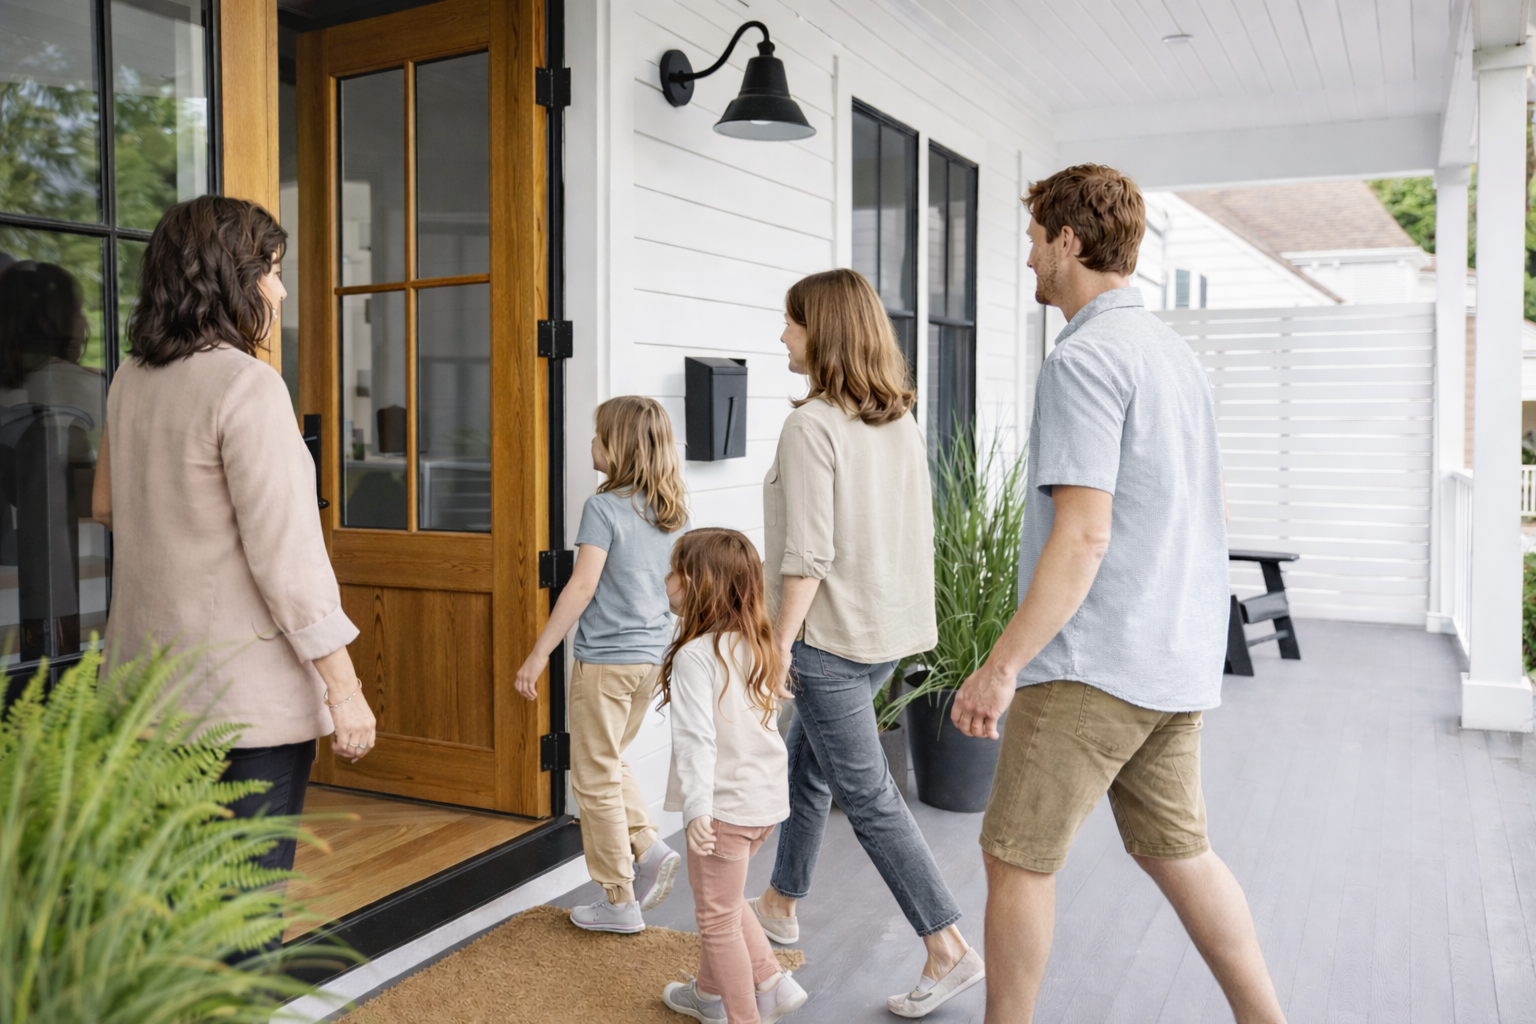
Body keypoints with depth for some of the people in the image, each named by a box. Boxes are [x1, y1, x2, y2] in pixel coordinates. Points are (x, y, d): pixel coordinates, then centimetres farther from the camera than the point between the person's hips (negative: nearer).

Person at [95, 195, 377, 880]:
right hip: (247, 689, -8)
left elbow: (105, 507, 21)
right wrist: (344, 688, -16)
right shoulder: (248, 386, -18)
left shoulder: (131, 379, 7)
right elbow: (285, 553, -20)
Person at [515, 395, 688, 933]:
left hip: (605, 660, -7)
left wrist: (538, 655, -13)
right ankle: (649, 850, 12)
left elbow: (582, 589, -19)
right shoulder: (676, 510, 5)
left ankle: (619, 902, 14)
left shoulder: (604, 508, -15)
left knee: (596, 778, 6)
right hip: (653, 657, 7)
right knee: (610, 762, 26)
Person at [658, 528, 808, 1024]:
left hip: (726, 805, -8)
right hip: (767, 797, 8)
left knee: (717, 918, 9)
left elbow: (696, 739, -28)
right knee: (725, 902, 27)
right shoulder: (755, 646, 5)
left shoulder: (695, 655, -21)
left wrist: (697, 808, -32)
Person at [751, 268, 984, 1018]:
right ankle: (782, 903, 38)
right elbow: (914, 531, 11)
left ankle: (949, 950, 6)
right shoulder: (901, 423, 7)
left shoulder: (812, 426, -17)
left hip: (832, 635, -9)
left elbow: (807, 555, -21)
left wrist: (779, 641, -14)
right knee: (806, 759, 23)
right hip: (890, 626, 9)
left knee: (865, 795, 0)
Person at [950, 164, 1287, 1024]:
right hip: (1179, 661, 9)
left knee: (1018, 857, 3)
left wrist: (1002, 666, -19)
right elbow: (1211, 512, 20)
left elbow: (1083, 535, -22)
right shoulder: (1177, 351, 15)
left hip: (1093, 664, -9)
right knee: (1176, 850, 18)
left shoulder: (1086, 357, -15)